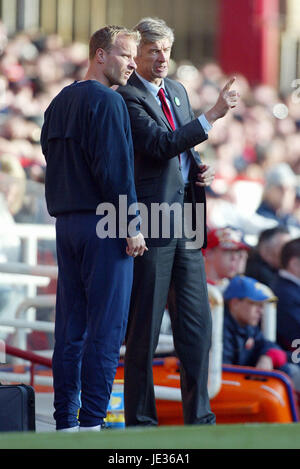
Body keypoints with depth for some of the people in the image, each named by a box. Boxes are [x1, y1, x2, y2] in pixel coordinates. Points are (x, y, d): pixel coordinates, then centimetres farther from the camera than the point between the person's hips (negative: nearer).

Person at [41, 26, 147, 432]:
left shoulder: (59, 103, 16)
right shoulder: (107, 101, -11)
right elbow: (114, 167, -17)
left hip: (66, 223, 9)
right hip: (103, 223, -9)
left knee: (70, 327, 9)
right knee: (106, 328, -6)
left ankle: (65, 421, 10)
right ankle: (92, 421, -8)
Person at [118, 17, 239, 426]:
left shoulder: (177, 91, 17)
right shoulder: (126, 97, -9)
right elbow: (160, 144, -21)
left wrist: (200, 169, 7)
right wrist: (212, 116, -21)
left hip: (185, 223, 8)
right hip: (150, 222, -8)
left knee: (196, 324, 7)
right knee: (144, 328, -2)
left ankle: (198, 416, 13)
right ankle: (140, 419, 5)